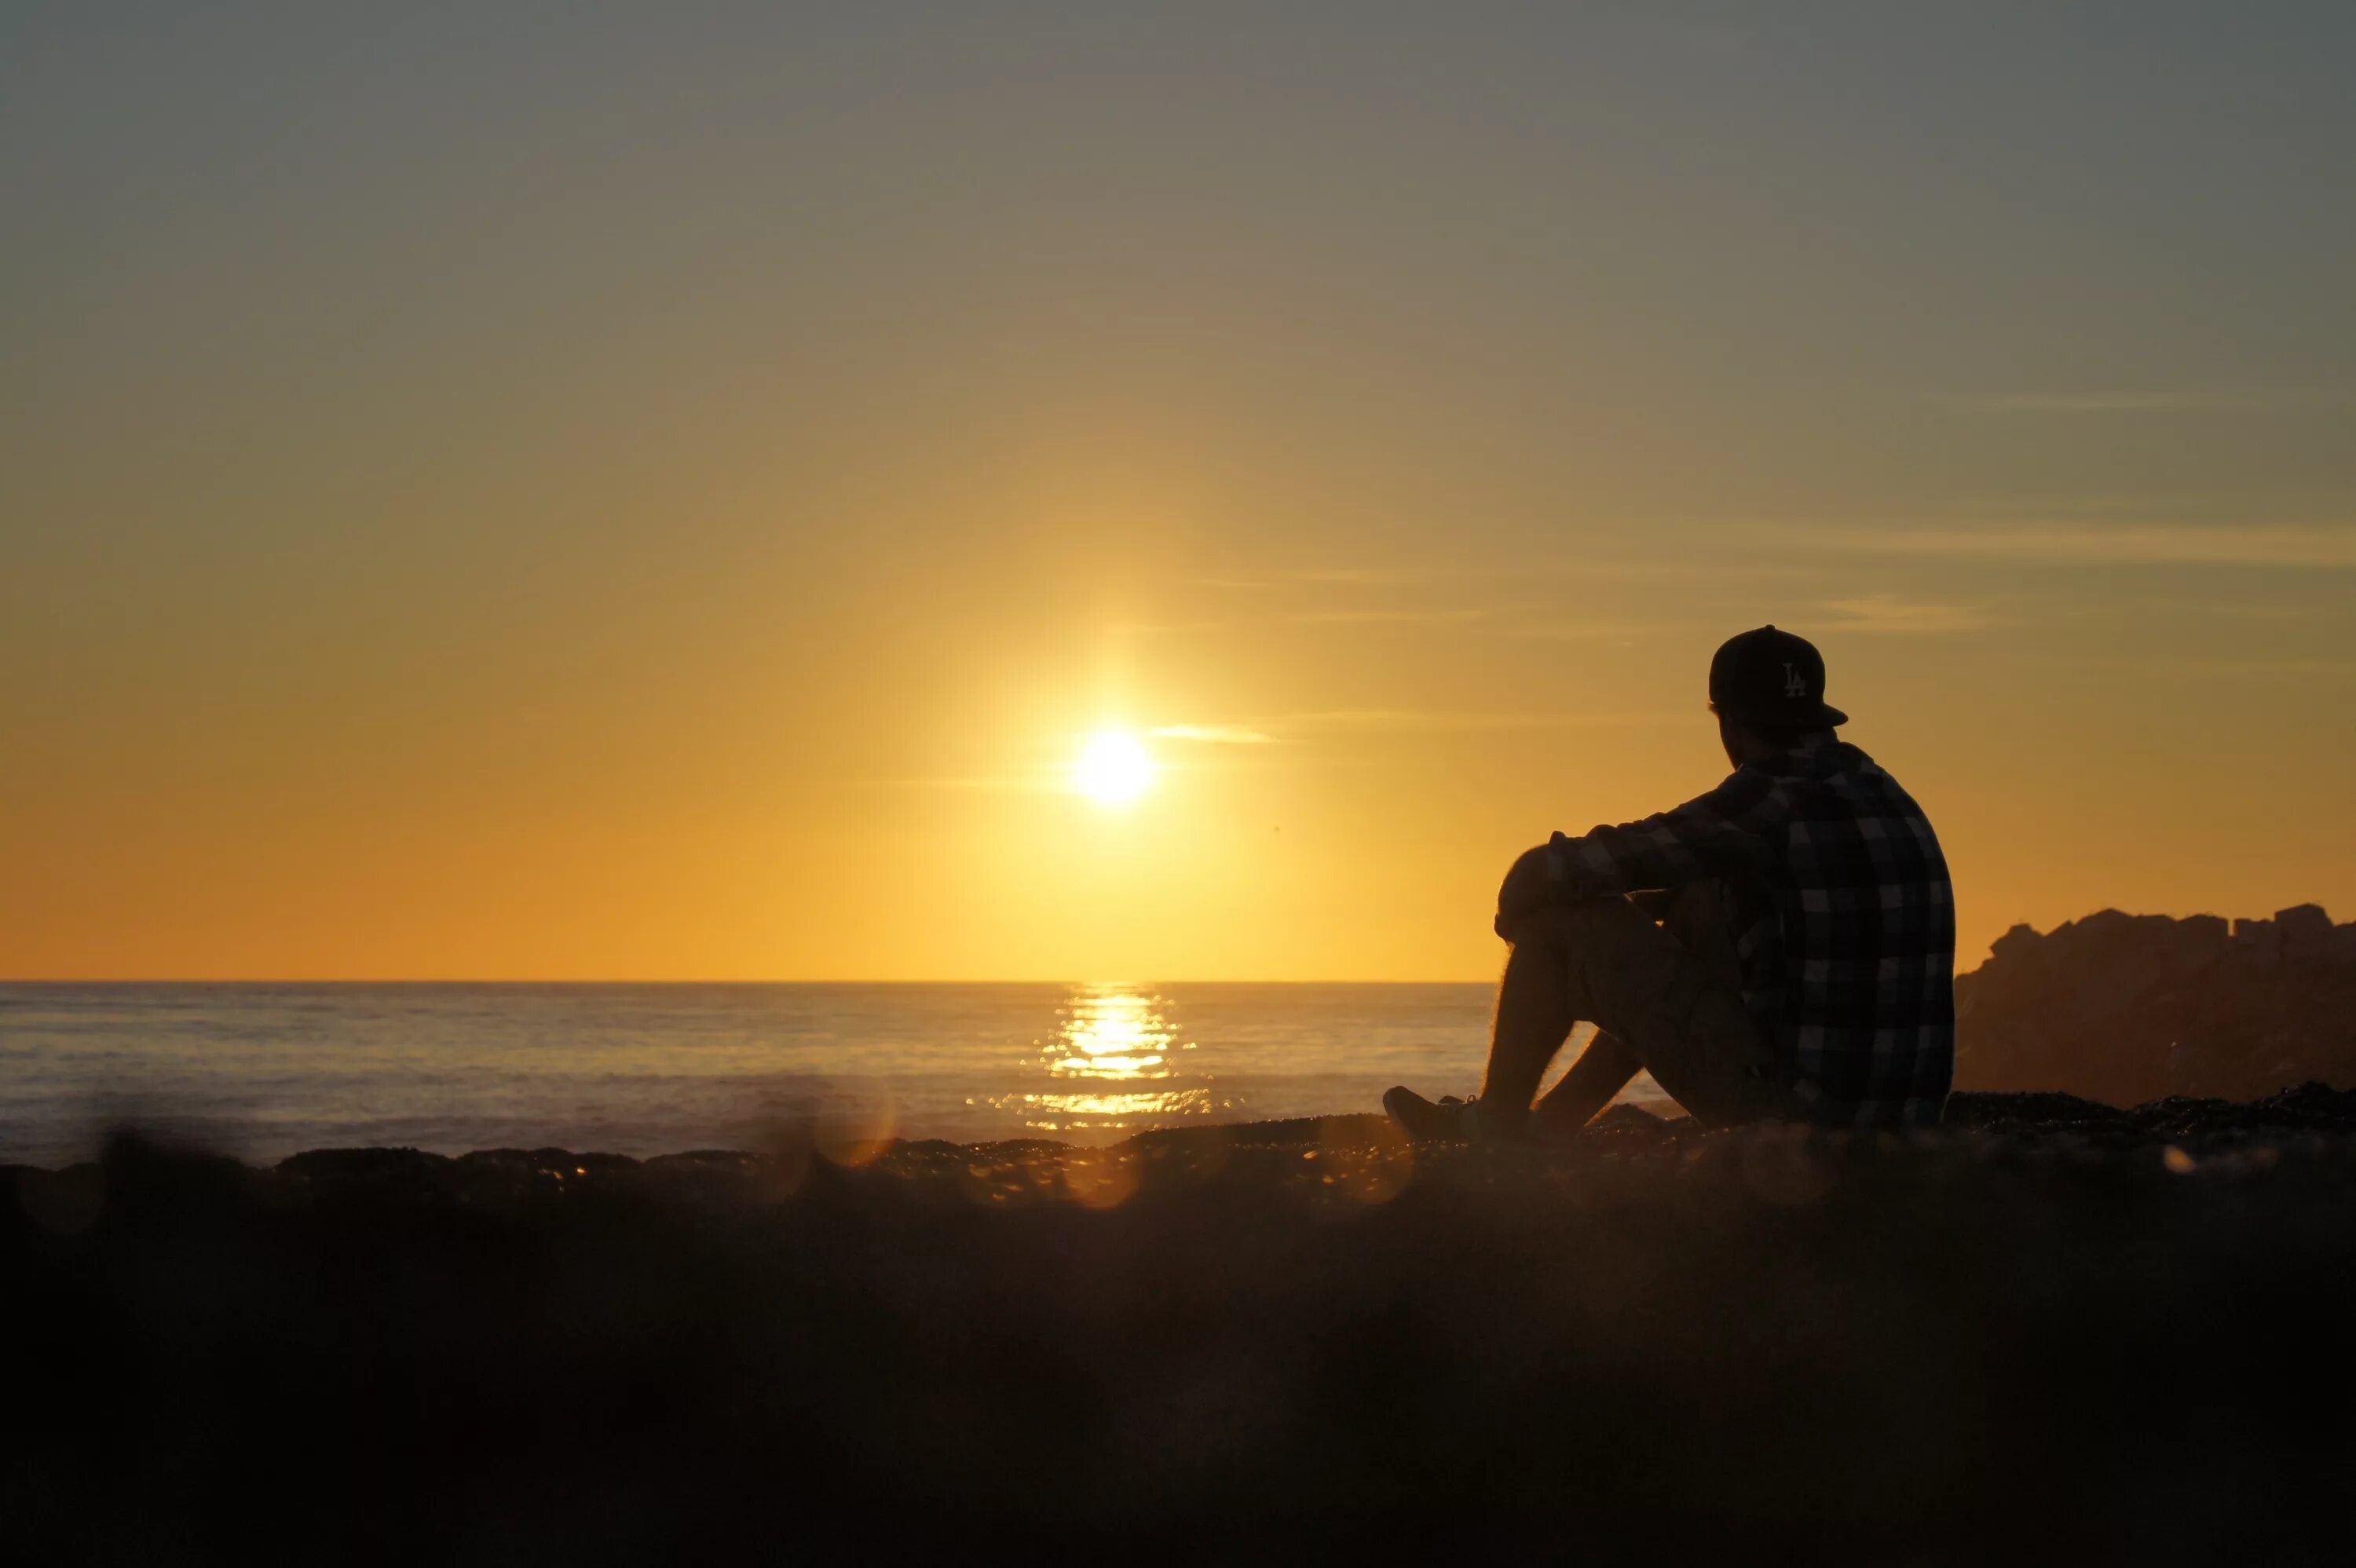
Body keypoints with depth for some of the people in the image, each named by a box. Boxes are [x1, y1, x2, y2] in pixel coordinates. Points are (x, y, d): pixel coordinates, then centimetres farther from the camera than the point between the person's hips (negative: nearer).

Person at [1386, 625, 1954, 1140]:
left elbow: (1538, 875, -9)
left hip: (1785, 1110, -8)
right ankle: (1551, 1123, 34)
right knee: (1695, 909, 30)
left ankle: (1497, 1123, 20)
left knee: (1559, 912, 3)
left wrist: (1518, 906, 12)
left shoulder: (1766, 802, -13)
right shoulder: (1880, 791, 12)